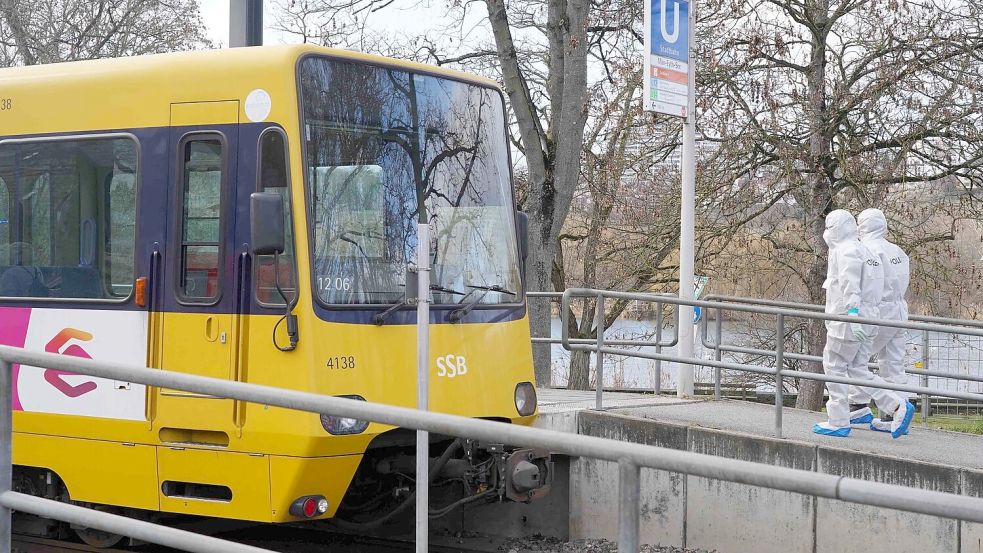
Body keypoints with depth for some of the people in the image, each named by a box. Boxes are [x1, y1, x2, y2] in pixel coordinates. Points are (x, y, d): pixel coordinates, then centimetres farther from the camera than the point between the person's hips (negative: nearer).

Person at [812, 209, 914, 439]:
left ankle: (838, 423, 3)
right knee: (858, 370, 11)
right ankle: (898, 407, 2)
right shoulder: (863, 251, 21)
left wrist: (852, 310, -32)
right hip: (866, 319, 10)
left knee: (834, 367, -1)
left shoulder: (846, 251, -11)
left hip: (846, 318, -10)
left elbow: (850, 284, -23)